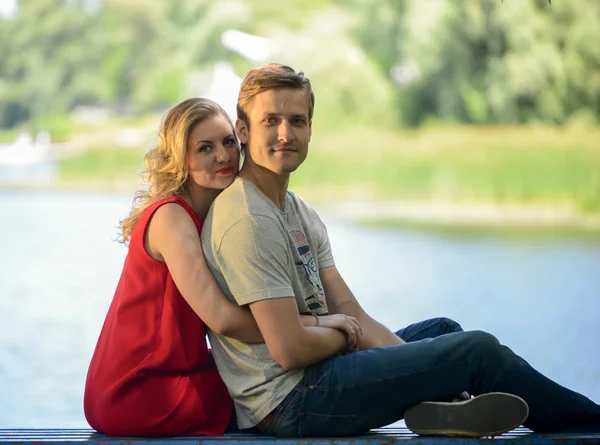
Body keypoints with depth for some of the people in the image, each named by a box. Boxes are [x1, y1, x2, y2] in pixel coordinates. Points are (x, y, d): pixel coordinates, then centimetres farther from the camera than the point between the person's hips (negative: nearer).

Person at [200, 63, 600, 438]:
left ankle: (436, 406, -6)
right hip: (287, 402, -11)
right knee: (478, 351, -8)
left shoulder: (299, 212, 13)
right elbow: (289, 350, -22)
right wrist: (346, 333, -1)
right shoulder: (247, 222, -18)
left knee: (443, 330, 25)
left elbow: (349, 311, 9)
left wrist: (414, 363, -5)